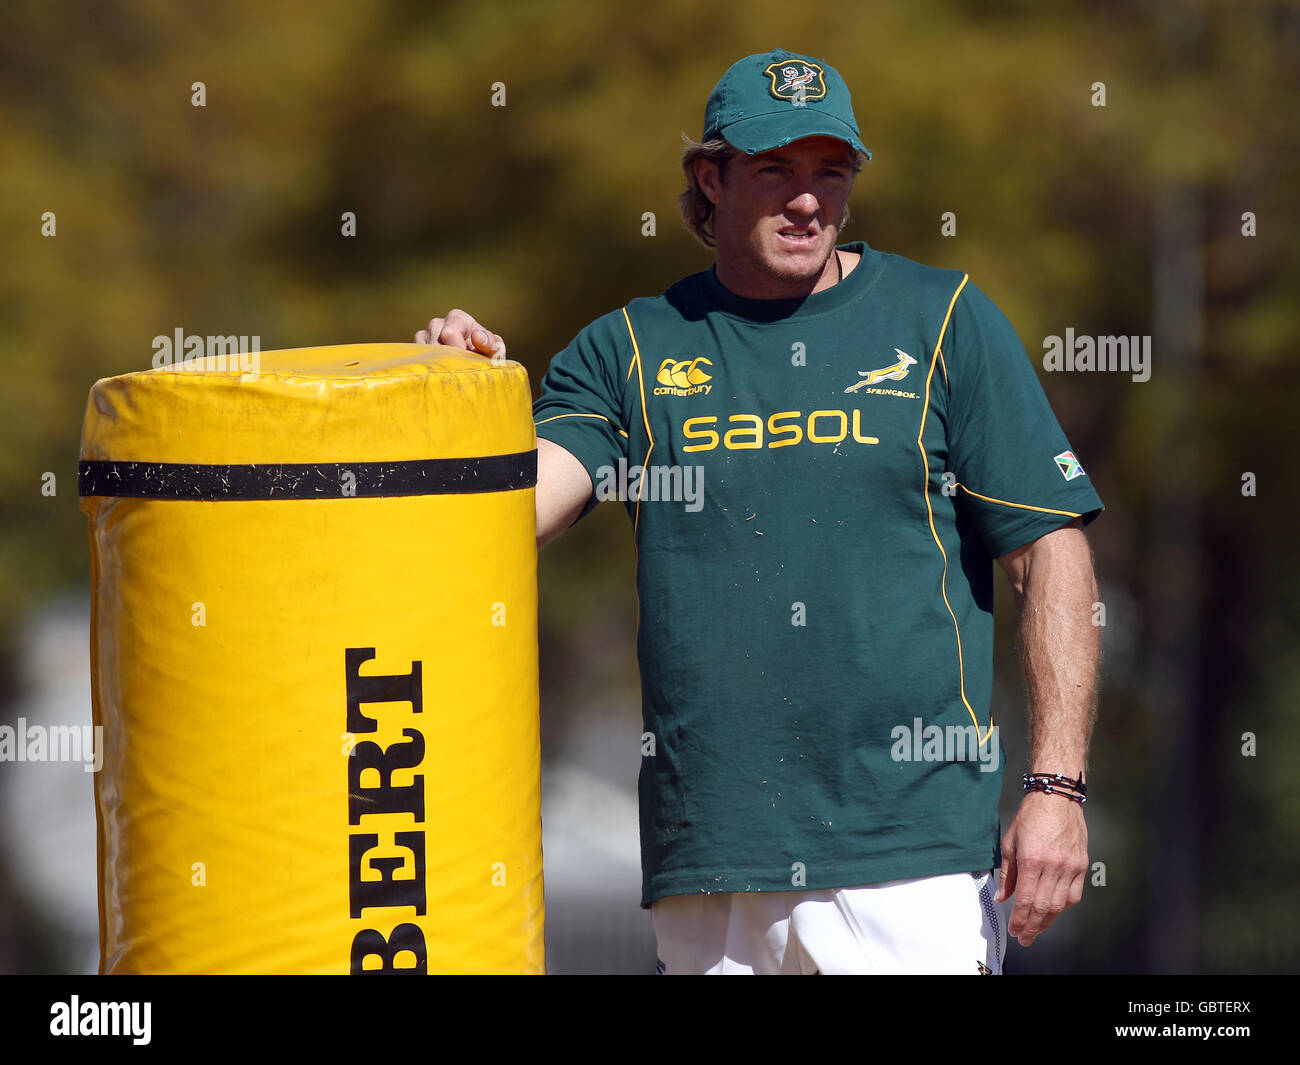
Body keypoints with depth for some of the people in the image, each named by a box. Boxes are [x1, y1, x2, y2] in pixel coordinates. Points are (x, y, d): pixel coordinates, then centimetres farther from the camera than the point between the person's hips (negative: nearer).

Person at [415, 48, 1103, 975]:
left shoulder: (943, 321, 5)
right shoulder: (632, 348, 10)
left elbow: (1051, 551, 2)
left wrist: (1057, 787, -6)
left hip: (912, 852, -2)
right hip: (707, 863, 2)